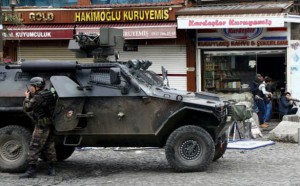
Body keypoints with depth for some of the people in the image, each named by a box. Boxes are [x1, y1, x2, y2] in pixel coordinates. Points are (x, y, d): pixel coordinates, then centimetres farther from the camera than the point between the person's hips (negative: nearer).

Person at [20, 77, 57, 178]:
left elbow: (27, 108, -14)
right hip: (51, 124, 9)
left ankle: (32, 169, -7)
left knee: (34, 147, -6)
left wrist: (27, 97, 1)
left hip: (42, 126, -9)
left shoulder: (38, 97, -16)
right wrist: (30, 96, 9)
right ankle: (51, 169, 16)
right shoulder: (48, 94, 12)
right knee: (49, 146, 14)